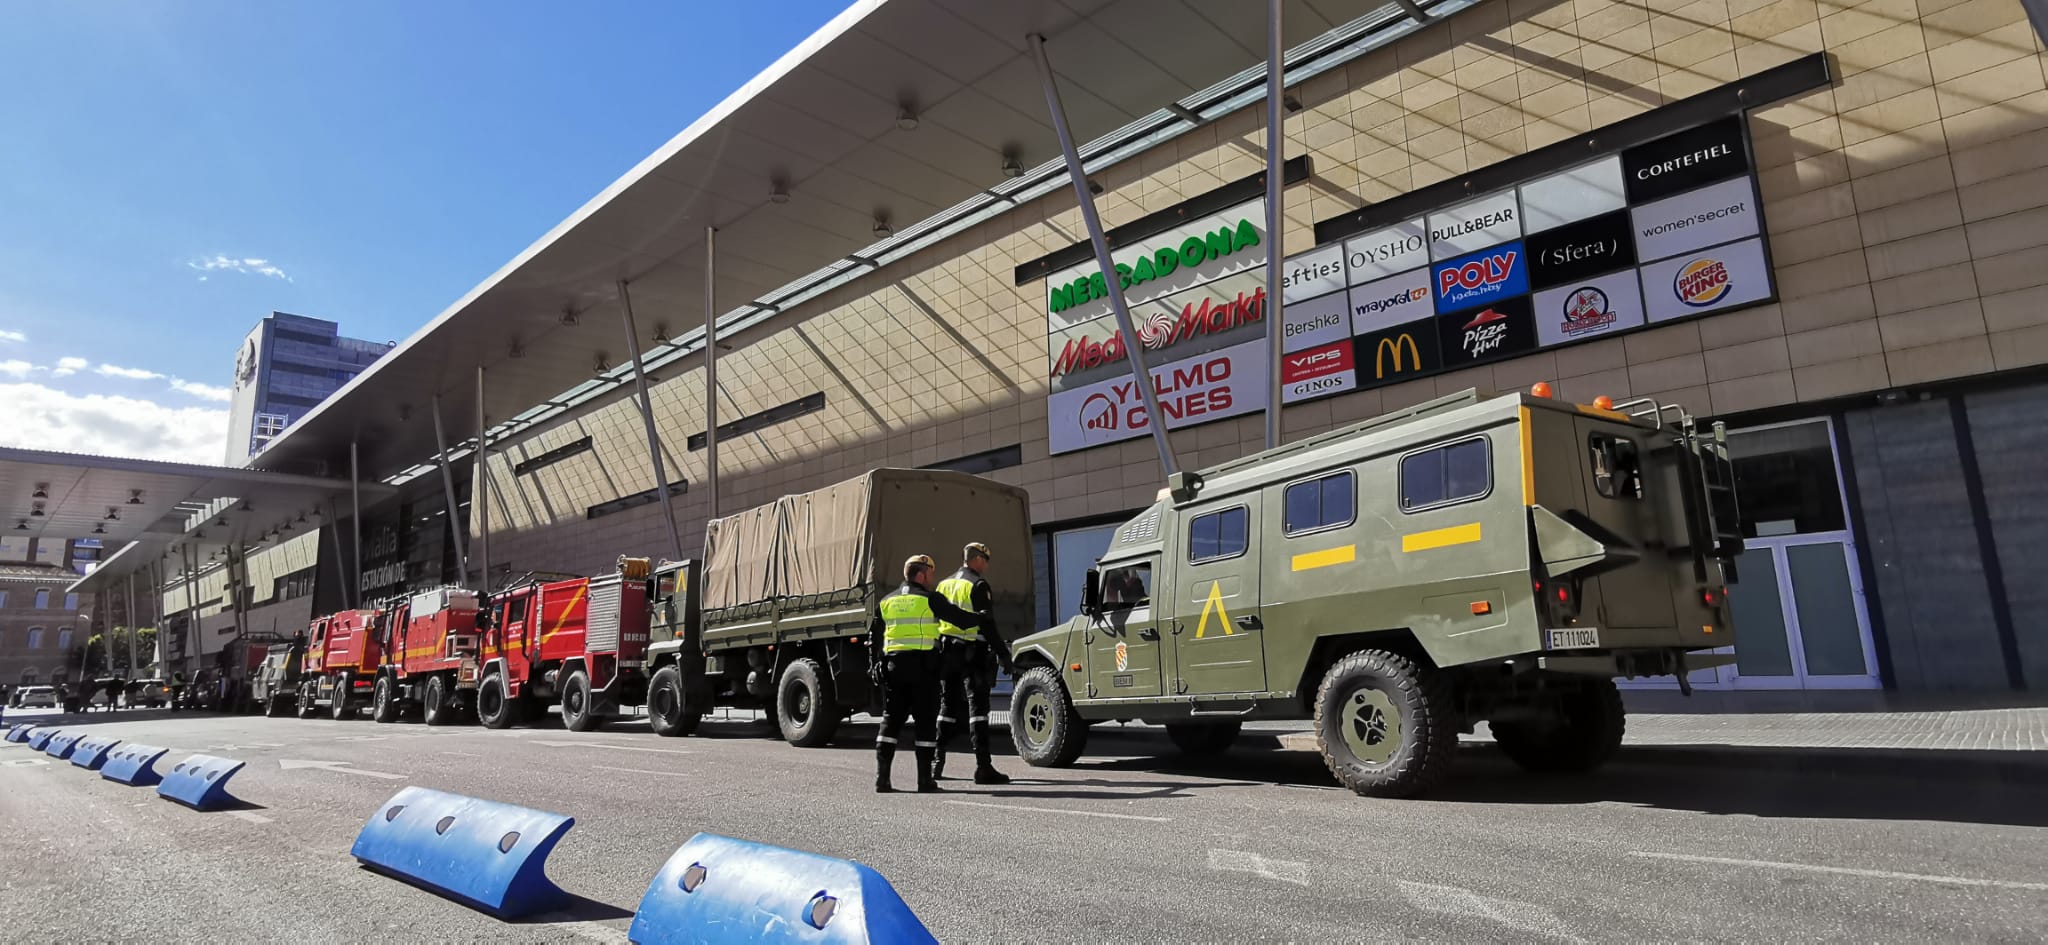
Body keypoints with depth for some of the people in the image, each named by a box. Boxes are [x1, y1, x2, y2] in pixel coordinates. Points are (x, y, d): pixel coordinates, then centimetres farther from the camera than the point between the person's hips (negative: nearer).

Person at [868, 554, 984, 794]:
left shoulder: (886, 602, 15)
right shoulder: (929, 599, -3)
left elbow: (873, 637, 17)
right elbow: (959, 617, -2)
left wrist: (874, 666, 21)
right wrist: (982, 619, 15)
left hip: (893, 664, 5)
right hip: (923, 665, -5)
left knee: (891, 719, 8)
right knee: (925, 720, 2)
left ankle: (881, 777, 1)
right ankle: (925, 780, 2)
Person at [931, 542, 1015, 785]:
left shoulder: (944, 585, 15)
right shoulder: (978, 585, -9)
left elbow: (935, 622, 15)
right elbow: (986, 625, -15)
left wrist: (938, 654, 19)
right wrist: (1003, 654, -13)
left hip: (947, 653, 7)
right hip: (972, 653, -7)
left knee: (948, 708, 15)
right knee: (977, 708, -7)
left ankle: (936, 763, 17)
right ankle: (983, 767, -10)